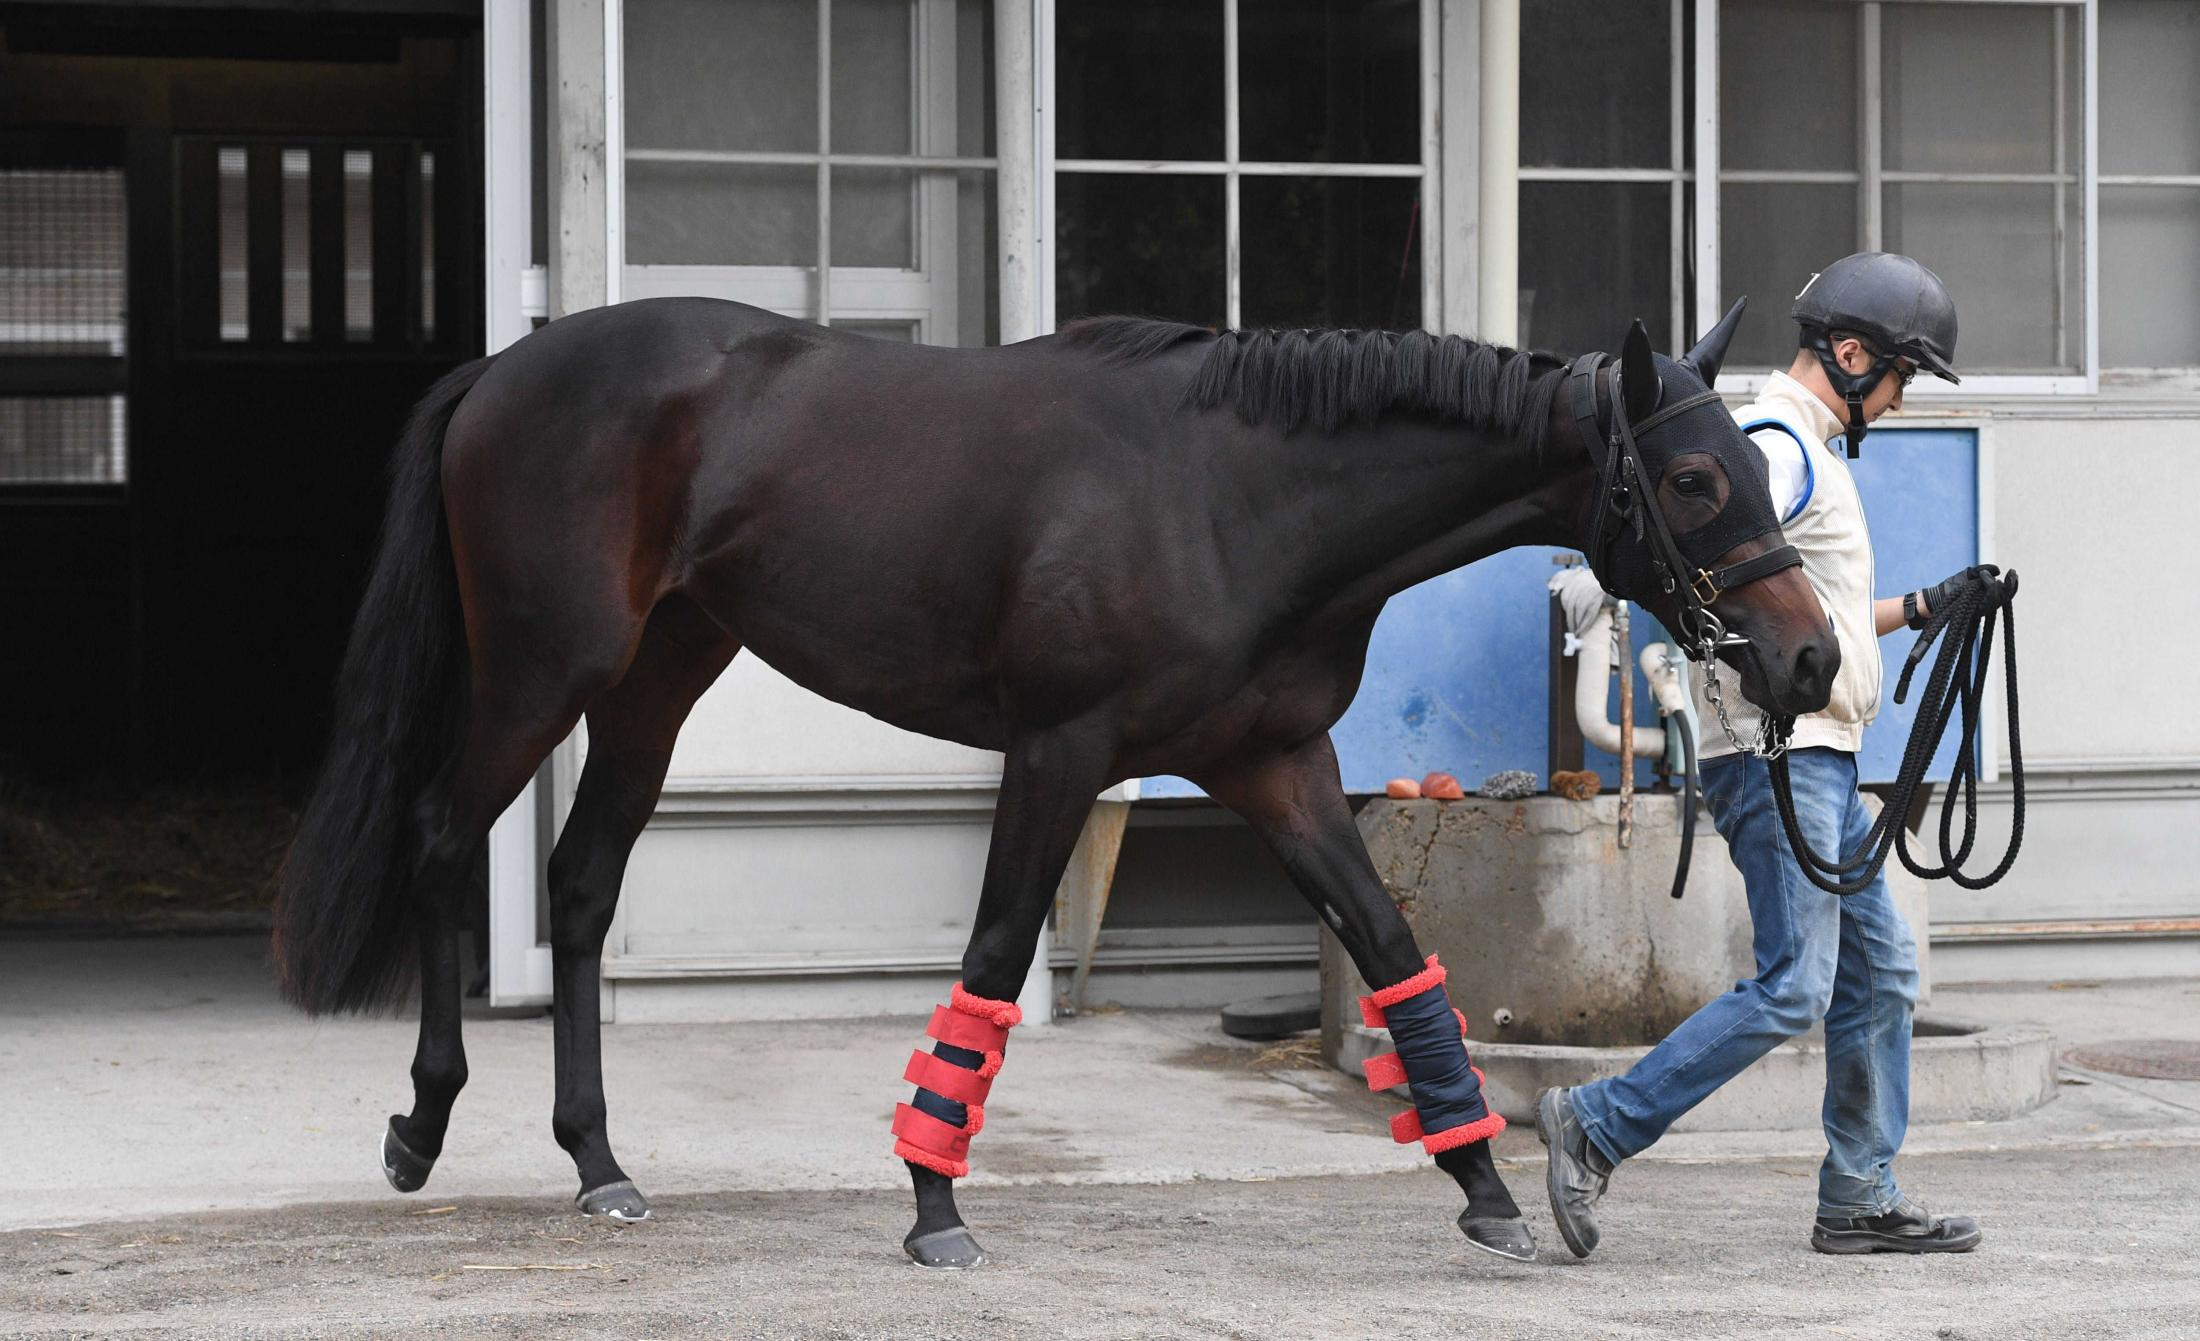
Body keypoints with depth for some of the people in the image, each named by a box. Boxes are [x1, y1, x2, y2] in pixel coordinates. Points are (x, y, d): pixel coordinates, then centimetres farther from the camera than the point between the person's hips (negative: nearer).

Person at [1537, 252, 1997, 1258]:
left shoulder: (1809, 452, 22)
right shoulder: (1776, 445, -12)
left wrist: (1921, 607, 25)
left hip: (1820, 763, 11)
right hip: (1775, 753, -11)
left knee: (1880, 970, 11)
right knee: (1794, 988, -13)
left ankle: (1859, 1201, 15)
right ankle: (1596, 1128, -9)